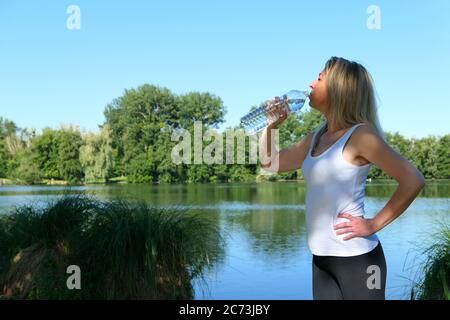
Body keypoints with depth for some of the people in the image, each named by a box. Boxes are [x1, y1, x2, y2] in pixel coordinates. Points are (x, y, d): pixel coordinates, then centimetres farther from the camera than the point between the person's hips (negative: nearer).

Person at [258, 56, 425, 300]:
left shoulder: (359, 134, -12)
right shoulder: (317, 137, 9)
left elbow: (413, 180, -15)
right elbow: (270, 163, 19)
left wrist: (374, 224, -15)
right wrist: (271, 124, 7)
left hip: (356, 257, -7)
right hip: (321, 257, 7)